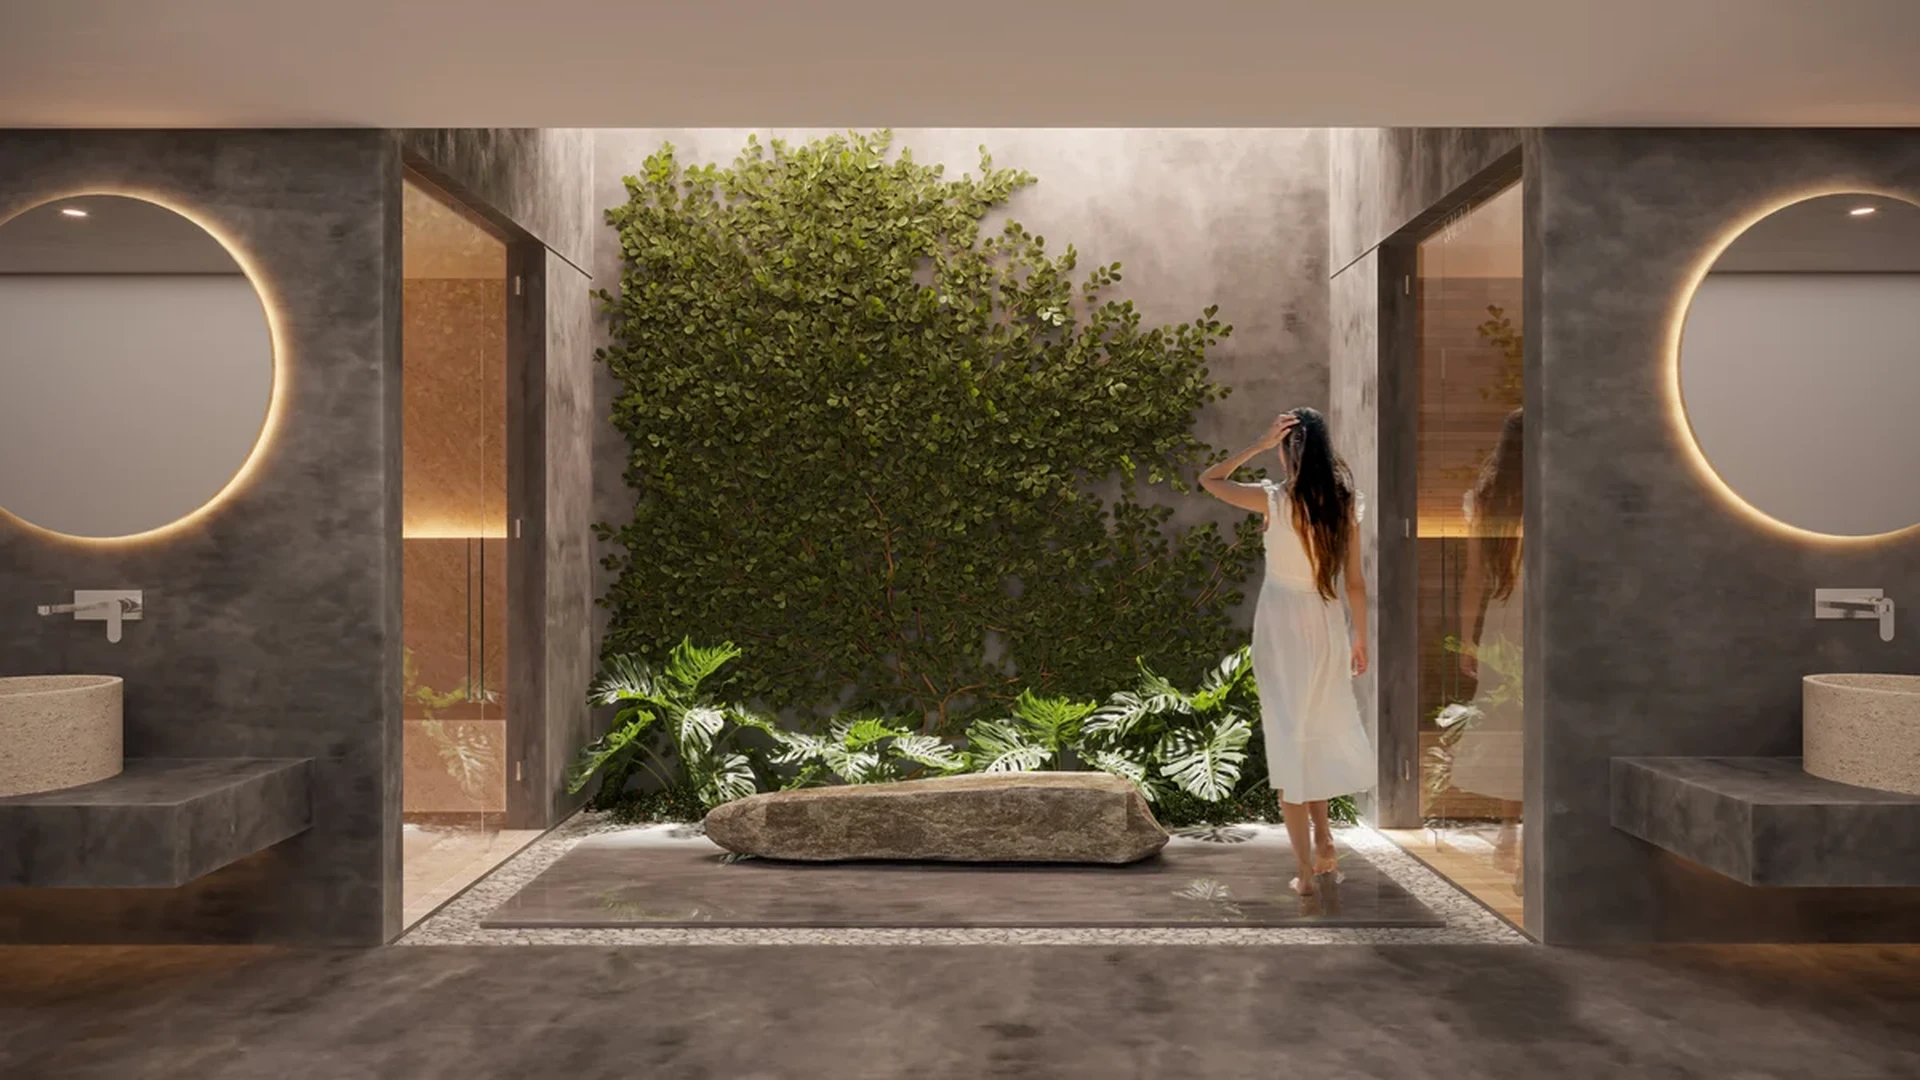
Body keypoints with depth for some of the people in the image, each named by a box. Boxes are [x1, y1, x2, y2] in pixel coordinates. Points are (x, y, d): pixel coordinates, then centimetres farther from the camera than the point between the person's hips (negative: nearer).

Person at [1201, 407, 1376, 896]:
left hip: (1281, 625, -4)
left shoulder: (1276, 500, -15)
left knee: (1289, 740, 4)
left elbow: (1208, 480, -2)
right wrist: (1360, 639, 12)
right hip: (1327, 624, 4)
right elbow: (1355, 582, 0)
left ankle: (1307, 871, 8)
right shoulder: (1346, 502, -4)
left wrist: (1259, 445, -8)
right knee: (1317, 735, 23)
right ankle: (1323, 845, 26)